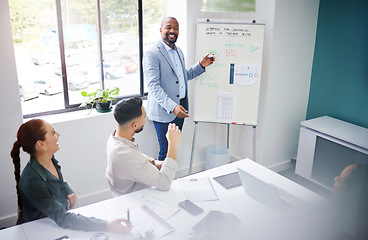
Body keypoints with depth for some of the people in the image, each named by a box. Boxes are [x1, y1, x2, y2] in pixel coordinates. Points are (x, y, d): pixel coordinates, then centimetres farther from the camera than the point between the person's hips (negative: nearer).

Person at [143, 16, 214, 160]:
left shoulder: (178, 51, 13)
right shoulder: (152, 54, -14)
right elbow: (153, 86, -21)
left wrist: (201, 66, 9)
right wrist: (172, 106, -32)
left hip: (180, 108, 8)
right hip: (164, 112, -7)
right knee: (166, 152, 0)